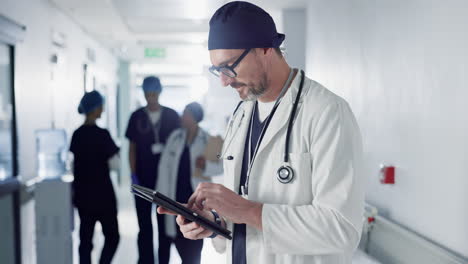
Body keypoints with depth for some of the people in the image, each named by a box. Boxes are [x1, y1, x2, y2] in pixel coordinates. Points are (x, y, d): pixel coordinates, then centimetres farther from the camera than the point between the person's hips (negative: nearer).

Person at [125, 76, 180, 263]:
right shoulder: (137, 117, 3)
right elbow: (132, 148, 4)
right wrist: (133, 175, -3)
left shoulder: (172, 116, 2)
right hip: (143, 178, 0)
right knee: (144, 223, 3)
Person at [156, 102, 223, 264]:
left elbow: (220, 167, -6)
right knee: (179, 238, 8)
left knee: (194, 244, 3)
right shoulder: (175, 136, 3)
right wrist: (163, 195, -5)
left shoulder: (207, 140, -4)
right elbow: (164, 166, 1)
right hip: (176, 196, 2)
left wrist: (206, 165, -26)